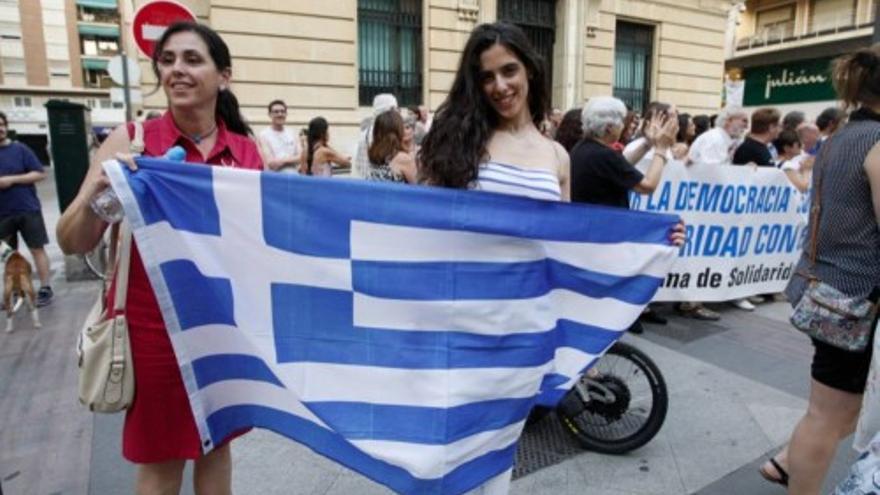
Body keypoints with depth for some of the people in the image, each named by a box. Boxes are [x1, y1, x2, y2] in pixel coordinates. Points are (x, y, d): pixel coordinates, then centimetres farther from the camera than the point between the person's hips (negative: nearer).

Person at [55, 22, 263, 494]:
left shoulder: (247, 151, -1)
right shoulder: (131, 140, -7)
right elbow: (73, 243, -7)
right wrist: (96, 195, -25)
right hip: (154, 322, -2)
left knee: (217, 442, 19)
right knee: (160, 456, 13)